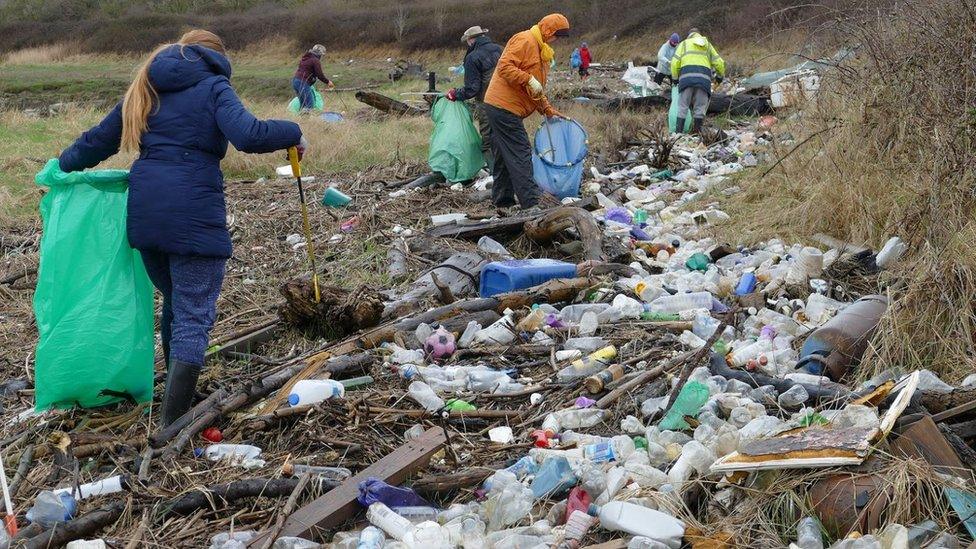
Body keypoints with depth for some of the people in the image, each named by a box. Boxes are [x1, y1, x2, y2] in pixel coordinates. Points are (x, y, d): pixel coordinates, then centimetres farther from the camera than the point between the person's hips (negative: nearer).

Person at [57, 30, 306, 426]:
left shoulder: (146, 90, 19)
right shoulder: (213, 86, 1)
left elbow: (99, 139, 24)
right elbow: (250, 136, -17)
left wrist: (61, 166, 38)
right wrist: (293, 133, -1)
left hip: (144, 212, 7)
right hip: (194, 215, -6)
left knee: (175, 302, 23)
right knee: (194, 316, -3)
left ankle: (177, 390, 33)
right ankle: (174, 423, -8)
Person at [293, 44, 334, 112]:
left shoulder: (305, 58, 22)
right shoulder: (316, 61, -7)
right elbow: (319, 75, -10)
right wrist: (328, 82, 5)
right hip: (303, 83, -10)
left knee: (303, 105, 13)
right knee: (310, 105, -11)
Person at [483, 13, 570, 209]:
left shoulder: (541, 50, 22)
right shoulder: (525, 40, -10)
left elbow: (537, 89, 26)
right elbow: (505, 66, -21)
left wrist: (548, 110, 18)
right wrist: (529, 79, -24)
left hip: (500, 107, 10)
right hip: (504, 106, -10)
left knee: (504, 155, 12)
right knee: (520, 153, -11)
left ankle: (502, 199, 18)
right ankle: (532, 199, -13)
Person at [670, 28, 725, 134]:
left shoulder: (684, 44, 19)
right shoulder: (707, 45, 26)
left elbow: (675, 62, 6)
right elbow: (718, 62, 19)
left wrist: (675, 77, 18)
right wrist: (720, 75, 35)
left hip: (687, 76, -1)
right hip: (703, 77, 1)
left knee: (683, 106, 1)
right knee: (700, 107, 4)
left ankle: (678, 132, -4)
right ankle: (697, 131, 0)